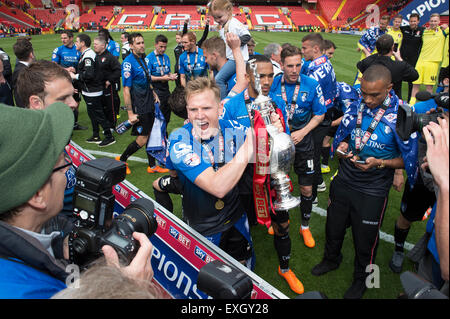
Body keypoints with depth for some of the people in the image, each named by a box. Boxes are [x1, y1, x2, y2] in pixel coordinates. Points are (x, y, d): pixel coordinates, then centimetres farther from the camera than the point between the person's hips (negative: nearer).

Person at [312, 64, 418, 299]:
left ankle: (361, 279, 43)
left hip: (373, 190, -4)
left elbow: (408, 160, -11)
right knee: (333, 226, 21)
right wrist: (341, 147, -11)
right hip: (344, 180, 4)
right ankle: (331, 260, 53)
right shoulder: (357, 106, -5)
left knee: (365, 238, 14)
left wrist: (379, 163, -25)